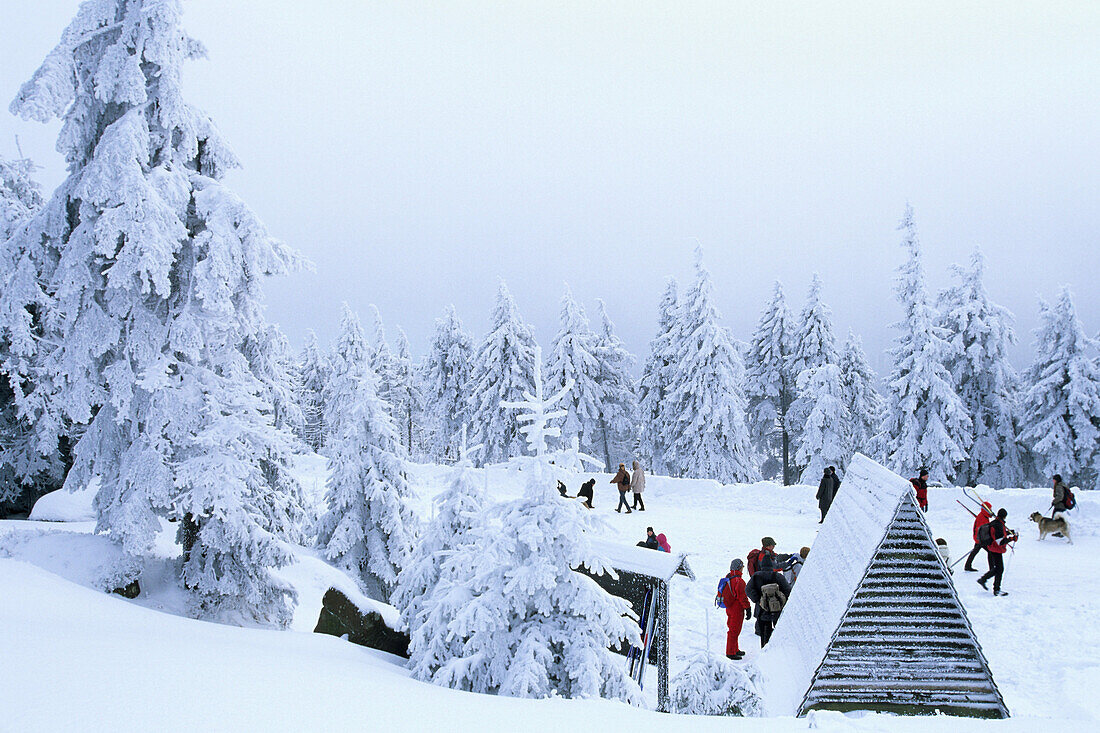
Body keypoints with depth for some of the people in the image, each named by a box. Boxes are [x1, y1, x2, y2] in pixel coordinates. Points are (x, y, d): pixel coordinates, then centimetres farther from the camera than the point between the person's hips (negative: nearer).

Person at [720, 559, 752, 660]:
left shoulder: (727, 578, 6)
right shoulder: (739, 581, -23)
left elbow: (722, 593, 16)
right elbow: (742, 597, -23)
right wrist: (748, 609, -15)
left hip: (729, 608, 9)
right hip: (737, 610, -9)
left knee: (733, 629, 20)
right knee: (734, 631, -1)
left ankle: (735, 650, 32)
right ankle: (730, 653, 5)